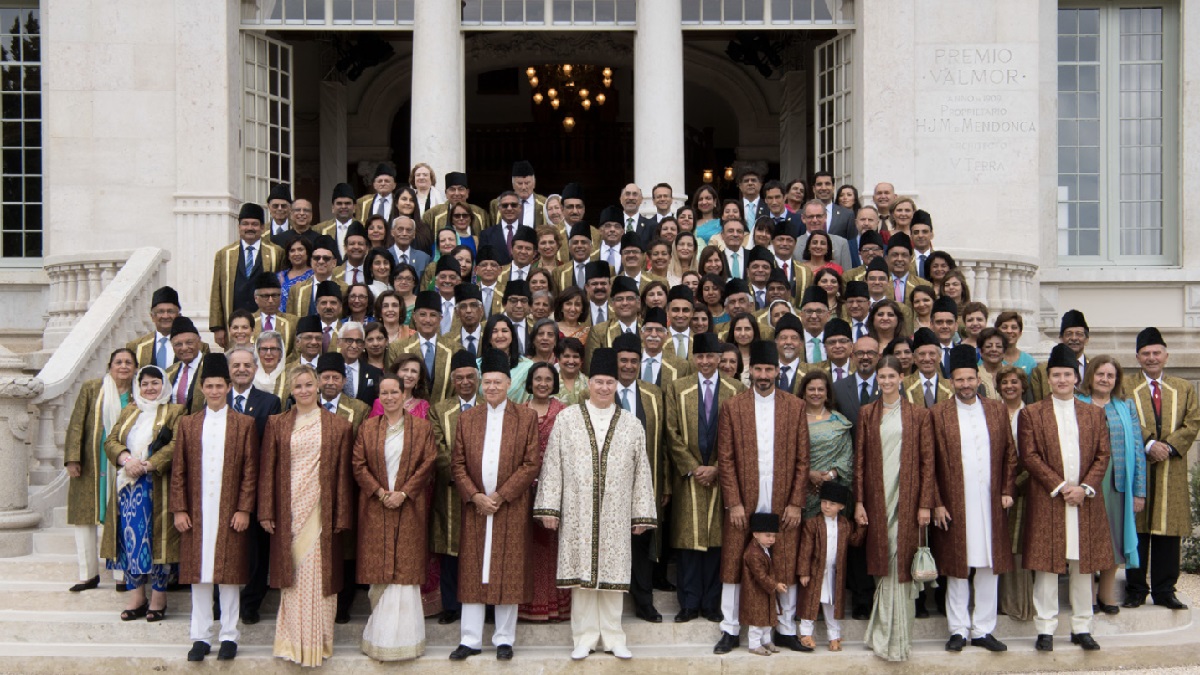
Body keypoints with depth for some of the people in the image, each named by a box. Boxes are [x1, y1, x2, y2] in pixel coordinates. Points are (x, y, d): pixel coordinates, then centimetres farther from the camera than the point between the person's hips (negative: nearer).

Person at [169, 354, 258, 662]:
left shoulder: (244, 424, 3)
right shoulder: (188, 424, 9)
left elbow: (250, 471, -1)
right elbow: (178, 471, 7)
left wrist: (244, 509, -7)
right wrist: (179, 509, 0)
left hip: (230, 512, -2)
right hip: (196, 512, 2)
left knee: (229, 574, 3)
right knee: (198, 573, 6)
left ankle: (229, 636, 13)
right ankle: (201, 636, 16)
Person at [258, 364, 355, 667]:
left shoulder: (338, 426, 3)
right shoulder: (277, 424, 7)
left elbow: (343, 474, 1)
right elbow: (267, 469, 5)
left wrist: (342, 516, -2)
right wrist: (267, 512, -1)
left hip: (320, 511, -1)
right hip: (289, 511, 1)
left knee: (318, 574, 2)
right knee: (293, 574, 4)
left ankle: (318, 641, 13)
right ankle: (293, 640, 15)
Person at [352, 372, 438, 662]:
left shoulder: (422, 427, 5)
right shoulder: (367, 428, 9)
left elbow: (428, 463, -2)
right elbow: (358, 464, 3)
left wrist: (404, 493, -12)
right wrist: (380, 491, -10)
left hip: (409, 508, -1)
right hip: (376, 508, 1)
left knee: (405, 570, -3)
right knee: (379, 569, 2)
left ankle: (401, 636, 4)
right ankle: (379, 634, 12)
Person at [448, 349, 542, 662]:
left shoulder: (527, 417, 1)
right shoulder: (467, 418, 8)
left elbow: (531, 464, -5)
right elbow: (457, 463, 5)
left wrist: (500, 496, -11)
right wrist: (474, 496, -9)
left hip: (512, 508, -2)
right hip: (475, 507, 2)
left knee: (509, 573, 3)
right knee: (472, 572, 5)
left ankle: (504, 639, 13)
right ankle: (470, 639, 12)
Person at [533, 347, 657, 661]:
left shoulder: (631, 424, 6)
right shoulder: (567, 418, 3)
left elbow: (642, 472, 6)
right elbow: (553, 465, 0)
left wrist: (642, 514, 2)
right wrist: (549, 507, -5)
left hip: (615, 515, 1)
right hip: (577, 514, -1)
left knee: (612, 573, 6)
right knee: (581, 572, 4)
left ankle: (612, 637, 17)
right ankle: (584, 637, 15)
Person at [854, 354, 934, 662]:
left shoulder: (918, 415, 4)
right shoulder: (867, 414, 7)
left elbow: (927, 461, 2)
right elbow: (859, 459, 6)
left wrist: (925, 503, -5)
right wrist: (859, 501, 0)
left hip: (906, 499, -1)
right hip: (877, 499, 1)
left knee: (901, 565, -1)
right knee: (883, 564, 4)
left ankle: (897, 638, 9)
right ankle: (886, 635, 15)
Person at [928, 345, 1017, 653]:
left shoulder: (997, 410, 8)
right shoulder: (938, 414, -2)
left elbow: (1010, 454, 11)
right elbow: (930, 463, -3)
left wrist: (1007, 491, 3)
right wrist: (937, 503, -6)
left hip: (991, 503, 3)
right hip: (954, 505, -2)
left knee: (989, 567, 7)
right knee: (957, 568, 5)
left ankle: (983, 629, 17)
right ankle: (959, 630, 16)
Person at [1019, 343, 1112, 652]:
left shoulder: (1094, 413, 12)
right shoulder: (1031, 413, 2)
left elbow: (1103, 456, 7)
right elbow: (1029, 456, -4)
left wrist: (1084, 487, -8)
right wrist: (1060, 487, -11)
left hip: (1085, 501, 3)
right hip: (1046, 501, -3)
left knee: (1084, 566, 7)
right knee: (1046, 566, -1)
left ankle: (1082, 628, 17)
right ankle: (1045, 629, 7)